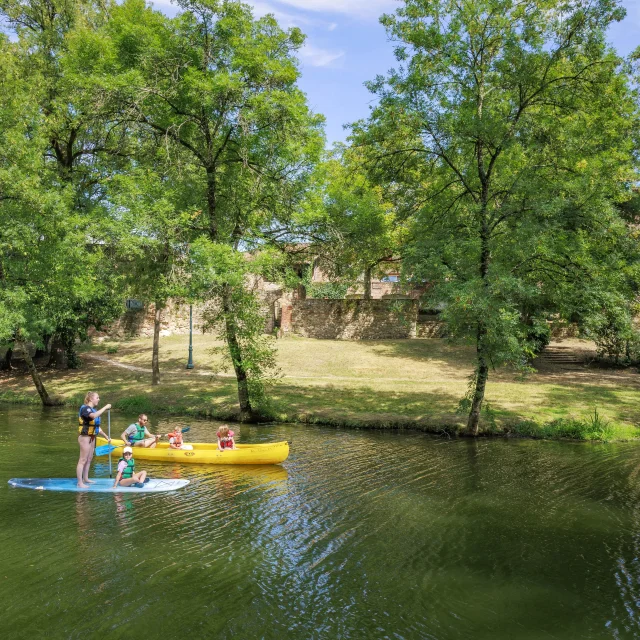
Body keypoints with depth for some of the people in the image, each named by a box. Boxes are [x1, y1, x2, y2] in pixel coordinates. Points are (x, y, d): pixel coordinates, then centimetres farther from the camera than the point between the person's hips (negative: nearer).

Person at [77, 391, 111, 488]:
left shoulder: (94, 410, 14)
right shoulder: (85, 408, -13)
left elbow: (97, 426, 19)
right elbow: (93, 416, -36)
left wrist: (106, 436, 18)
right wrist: (105, 407, -28)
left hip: (92, 437, 9)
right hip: (85, 437, -9)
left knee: (89, 459, 15)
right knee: (83, 460, -7)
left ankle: (85, 479, 25)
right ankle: (80, 482, -5)